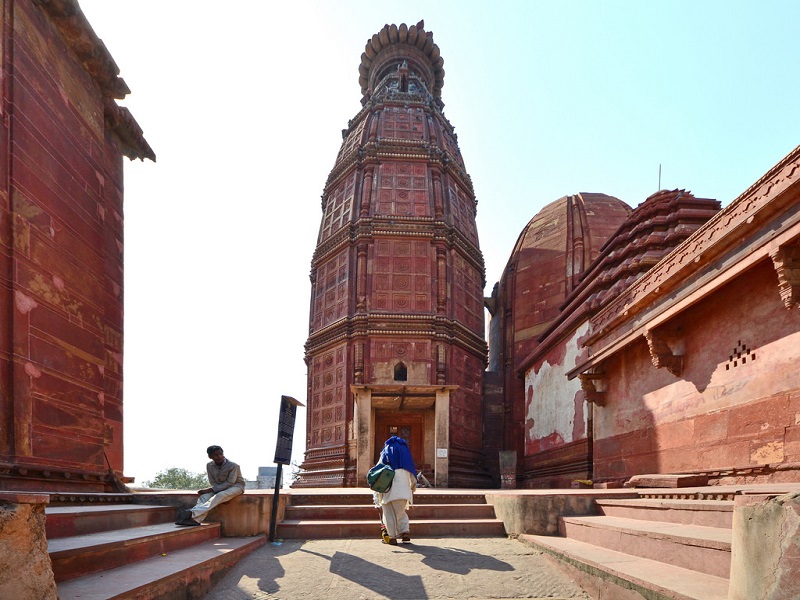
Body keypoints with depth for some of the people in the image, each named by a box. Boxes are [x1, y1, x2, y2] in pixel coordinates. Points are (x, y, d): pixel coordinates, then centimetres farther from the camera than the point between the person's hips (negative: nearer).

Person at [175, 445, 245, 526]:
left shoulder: (233, 465, -21)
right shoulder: (209, 466, -5)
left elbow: (230, 483, -23)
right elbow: (213, 482, 0)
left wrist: (210, 490, -28)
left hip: (236, 486, -6)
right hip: (220, 487, 6)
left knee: (220, 496, -36)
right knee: (204, 496, -24)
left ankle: (193, 514, -46)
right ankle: (196, 519, -45)